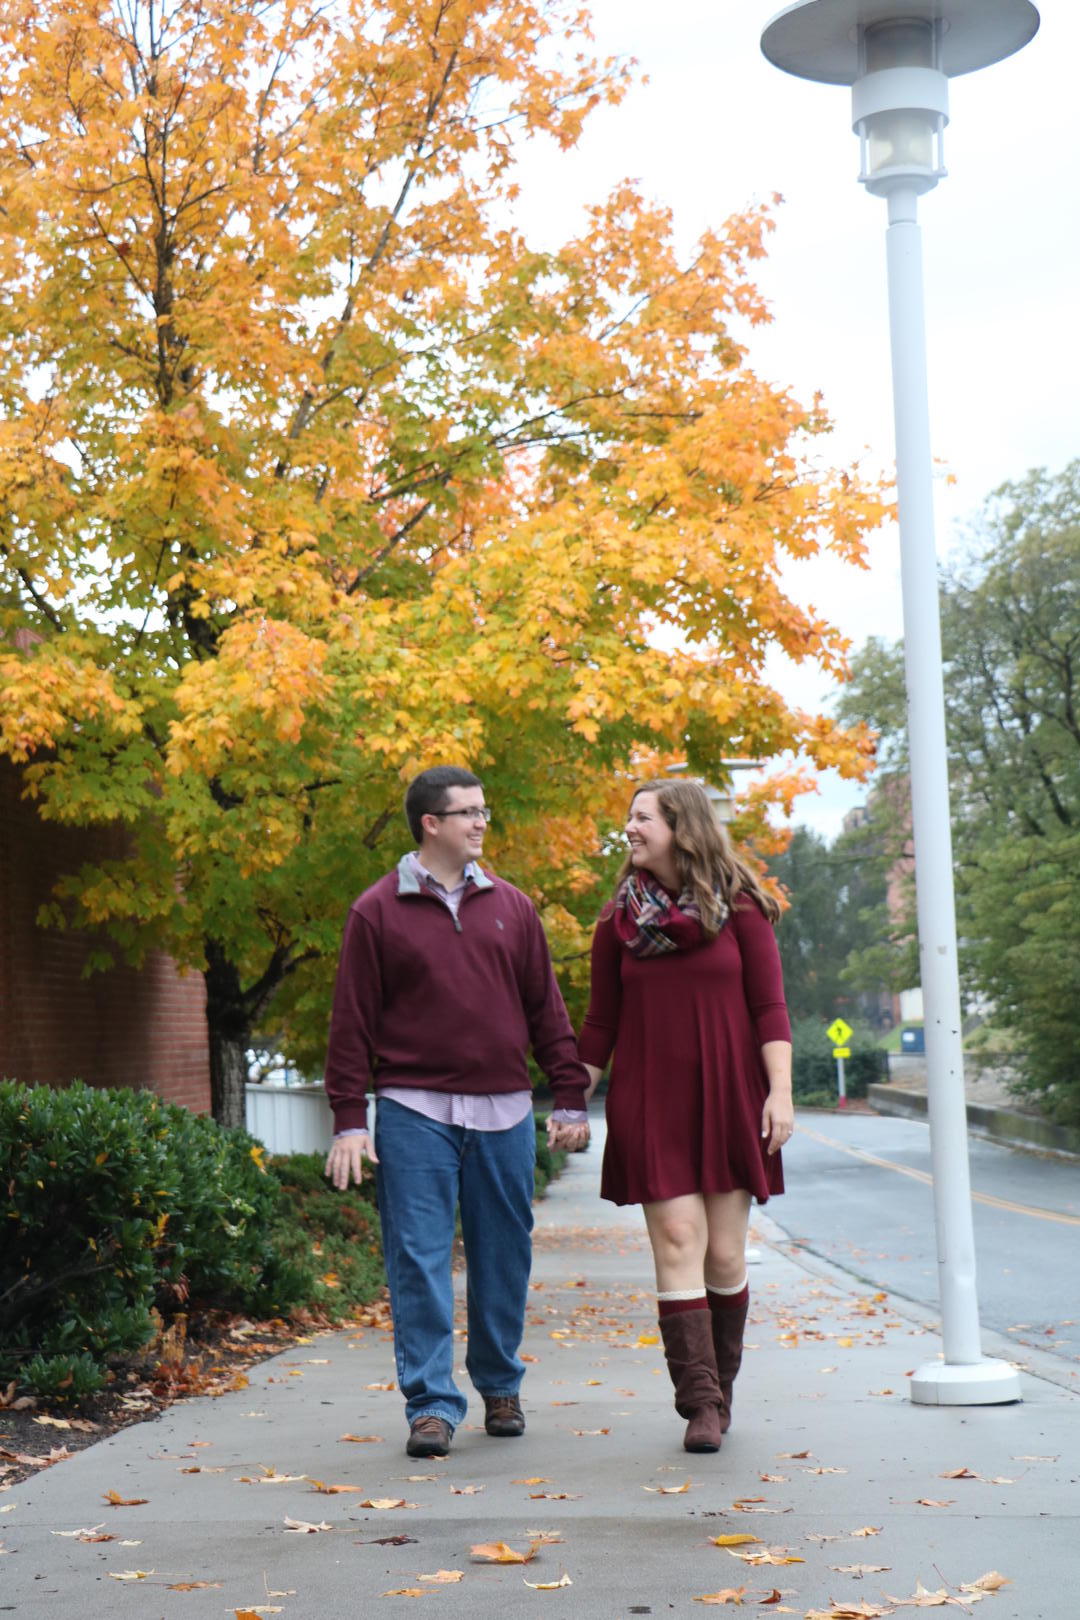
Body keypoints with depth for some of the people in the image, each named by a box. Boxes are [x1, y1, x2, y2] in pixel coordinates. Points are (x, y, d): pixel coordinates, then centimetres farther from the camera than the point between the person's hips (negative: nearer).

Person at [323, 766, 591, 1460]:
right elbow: (352, 1023, 1)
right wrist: (349, 1120, -4)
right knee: (419, 1261, -4)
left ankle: (501, 1388, 26)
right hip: (414, 1114, -3)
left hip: (504, 1114, 3)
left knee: (504, 1259, 9)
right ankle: (433, 1404, 2)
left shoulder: (512, 907, 11)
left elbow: (546, 1010, 13)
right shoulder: (378, 912, 2)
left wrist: (571, 1099, 9)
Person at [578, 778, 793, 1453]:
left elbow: (769, 1005, -1)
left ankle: (721, 1390, 19)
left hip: (728, 1100, -1)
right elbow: (601, 1023, 10)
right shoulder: (620, 921, 7)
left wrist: (780, 1090, -10)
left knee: (724, 1254, 2)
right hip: (650, 1104, 1)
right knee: (677, 1241, -9)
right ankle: (701, 1403, -9)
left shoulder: (739, 907, 1)